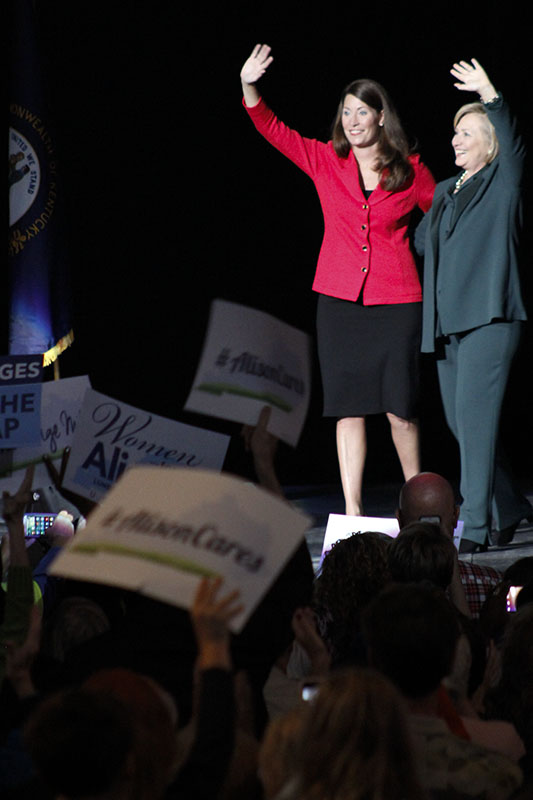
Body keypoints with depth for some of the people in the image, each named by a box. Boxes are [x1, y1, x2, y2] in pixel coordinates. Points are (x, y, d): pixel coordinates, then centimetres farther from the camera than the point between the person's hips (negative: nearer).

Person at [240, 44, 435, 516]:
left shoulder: (410, 171, 3)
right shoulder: (326, 161, 5)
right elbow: (272, 129, -2)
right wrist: (249, 87, -17)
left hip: (397, 303, -1)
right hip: (340, 299, 1)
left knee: (400, 408, 1)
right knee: (349, 407, 1)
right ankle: (352, 511, 4)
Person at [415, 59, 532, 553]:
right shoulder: (445, 191, 19)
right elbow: (422, 240, 33)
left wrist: (491, 97, -31)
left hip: (489, 314, -8)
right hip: (447, 320, 8)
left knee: (474, 415, -14)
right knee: (459, 421, 10)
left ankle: (475, 526, -13)